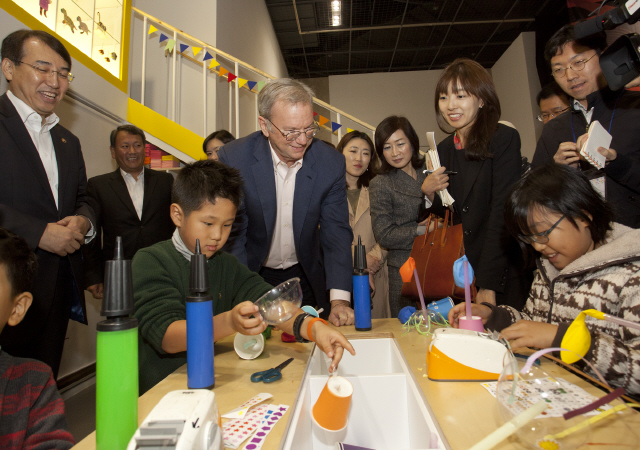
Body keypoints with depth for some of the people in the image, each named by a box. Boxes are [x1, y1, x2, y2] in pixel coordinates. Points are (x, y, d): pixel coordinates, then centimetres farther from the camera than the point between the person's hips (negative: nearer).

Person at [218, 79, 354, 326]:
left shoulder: (330, 162, -15)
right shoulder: (233, 158, -19)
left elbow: (336, 231, -14)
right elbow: (232, 234, -17)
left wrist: (340, 299, -24)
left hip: (306, 277, 2)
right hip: (254, 276, -1)